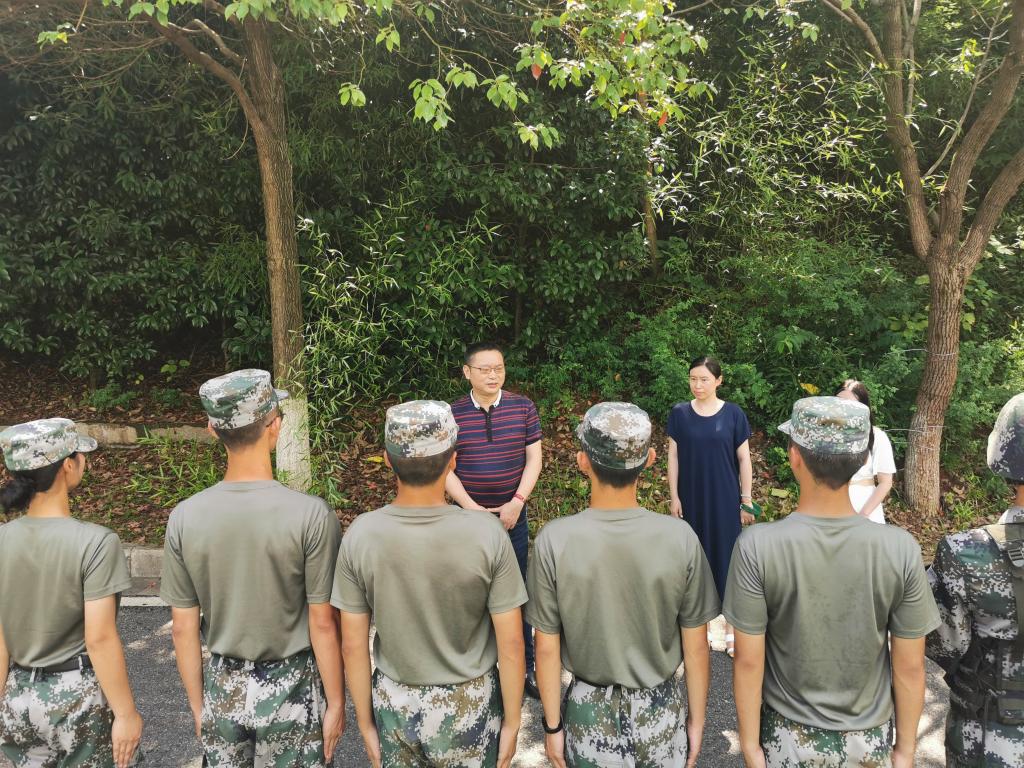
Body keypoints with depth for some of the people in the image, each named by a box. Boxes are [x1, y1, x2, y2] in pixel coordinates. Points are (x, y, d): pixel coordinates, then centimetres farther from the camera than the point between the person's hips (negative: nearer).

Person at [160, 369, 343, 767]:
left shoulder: (184, 518, -10)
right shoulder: (311, 515, -20)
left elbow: (183, 628, -1)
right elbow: (323, 623, -13)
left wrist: (198, 705, 12)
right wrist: (336, 703, 0)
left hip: (222, 688, 3)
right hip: (290, 688, -2)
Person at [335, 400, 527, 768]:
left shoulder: (360, 535, -17)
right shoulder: (487, 534, -22)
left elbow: (353, 645, -8)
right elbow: (511, 644, -14)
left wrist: (365, 723, 6)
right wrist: (512, 721, 1)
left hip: (394, 706, 2)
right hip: (468, 707, -1)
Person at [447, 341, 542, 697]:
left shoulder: (523, 407, -1)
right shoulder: (452, 413, -3)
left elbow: (534, 458, 1)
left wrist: (517, 502, -9)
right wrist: (471, 508, -12)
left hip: (513, 515, 1)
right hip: (467, 516, 0)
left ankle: (526, 665, 22)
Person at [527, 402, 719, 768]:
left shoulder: (554, 541, -21)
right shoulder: (680, 538, -19)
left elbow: (547, 648, -11)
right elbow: (696, 647, -9)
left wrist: (553, 725, 3)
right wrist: (697, 720, 7)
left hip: (588, 710, 0)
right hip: (660, 710, 1)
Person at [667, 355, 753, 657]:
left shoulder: (733, 413, -4)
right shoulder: (679, 413, -1)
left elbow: (744, 459, 0)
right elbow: (673, 456, 2)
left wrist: (747, 500, -2)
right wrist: (674, 496, -2)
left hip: (725, 500, -1)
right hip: (692, 500, 1)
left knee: (726, 558, 4)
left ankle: (731, 627, 16)